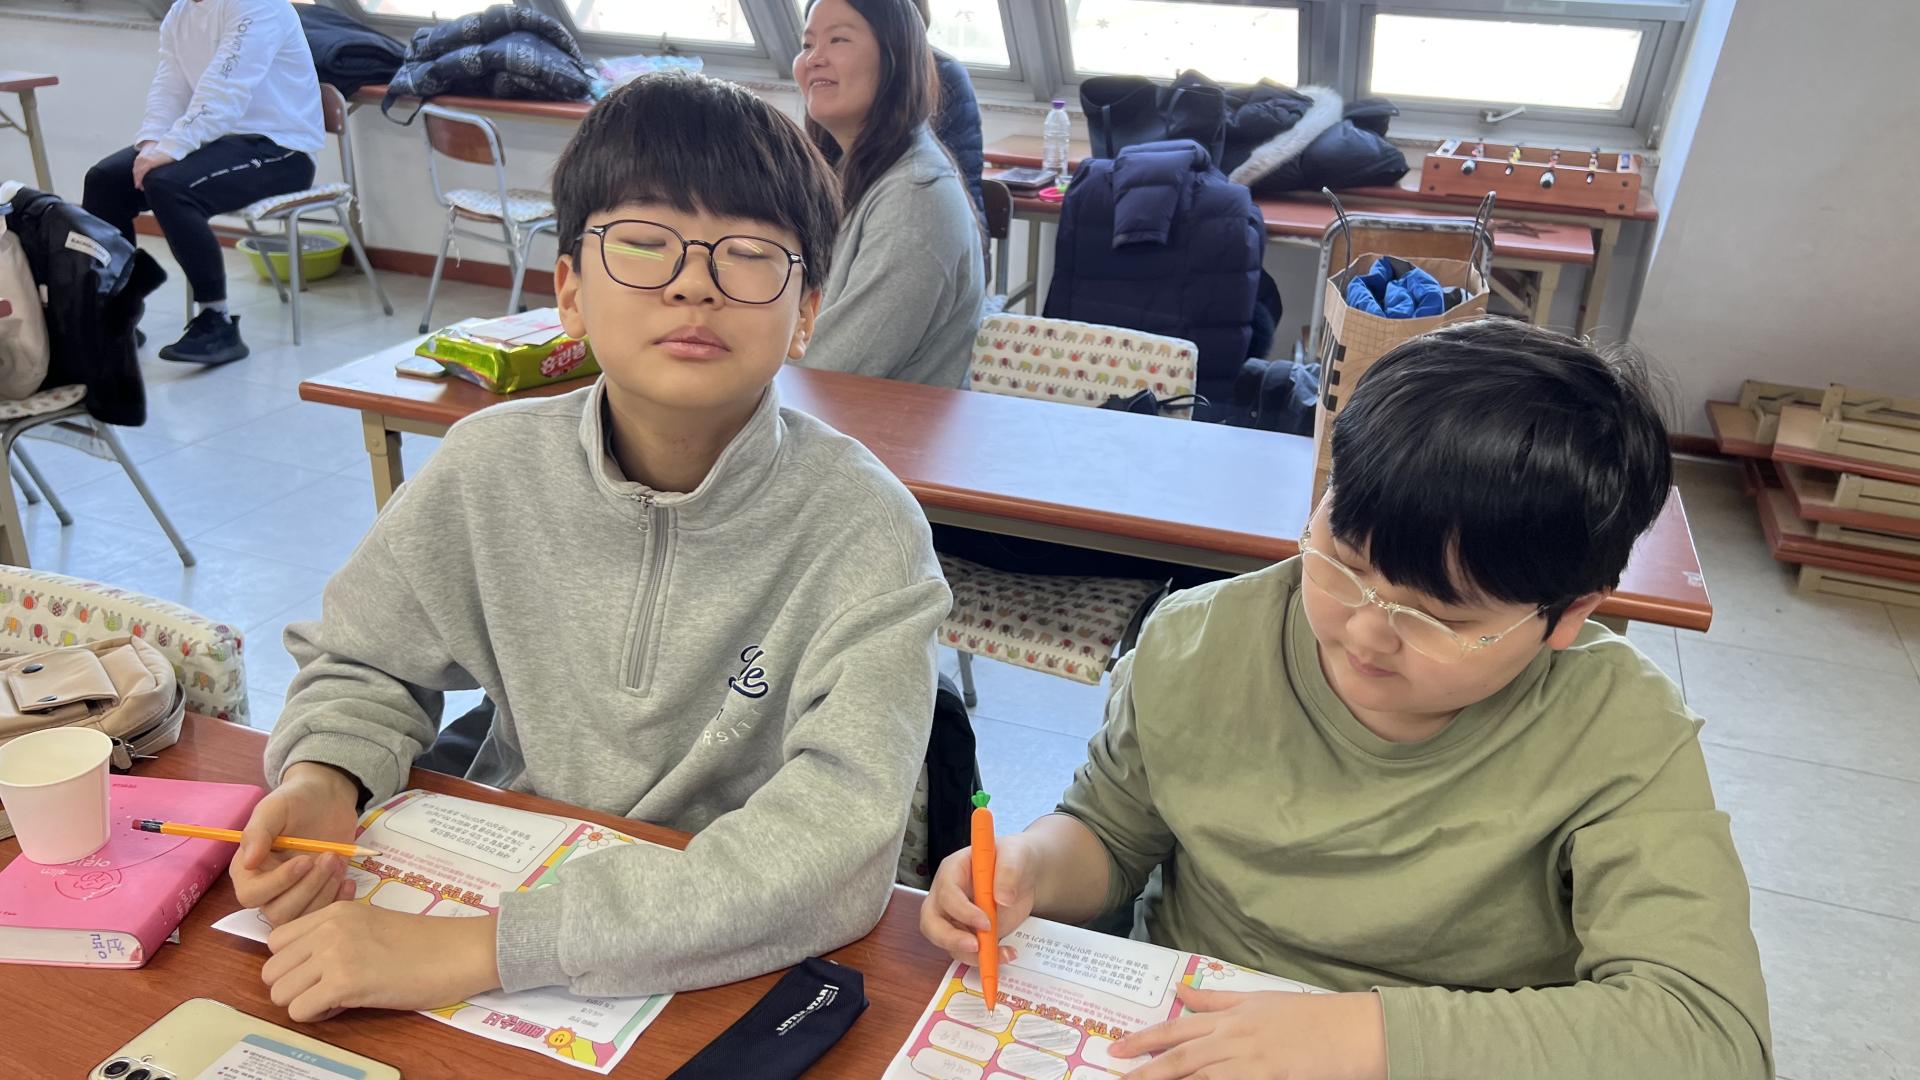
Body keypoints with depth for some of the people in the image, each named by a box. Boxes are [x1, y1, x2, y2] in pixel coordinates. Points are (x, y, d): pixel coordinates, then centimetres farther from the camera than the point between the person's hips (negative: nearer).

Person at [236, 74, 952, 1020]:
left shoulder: (859, 529, -19)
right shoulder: (490, 469, -7)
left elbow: (837, 852, -29)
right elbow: (363, 665, 9)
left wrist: (480, 948, -33)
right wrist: (321, 781, -13)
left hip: (747, 969, -1)